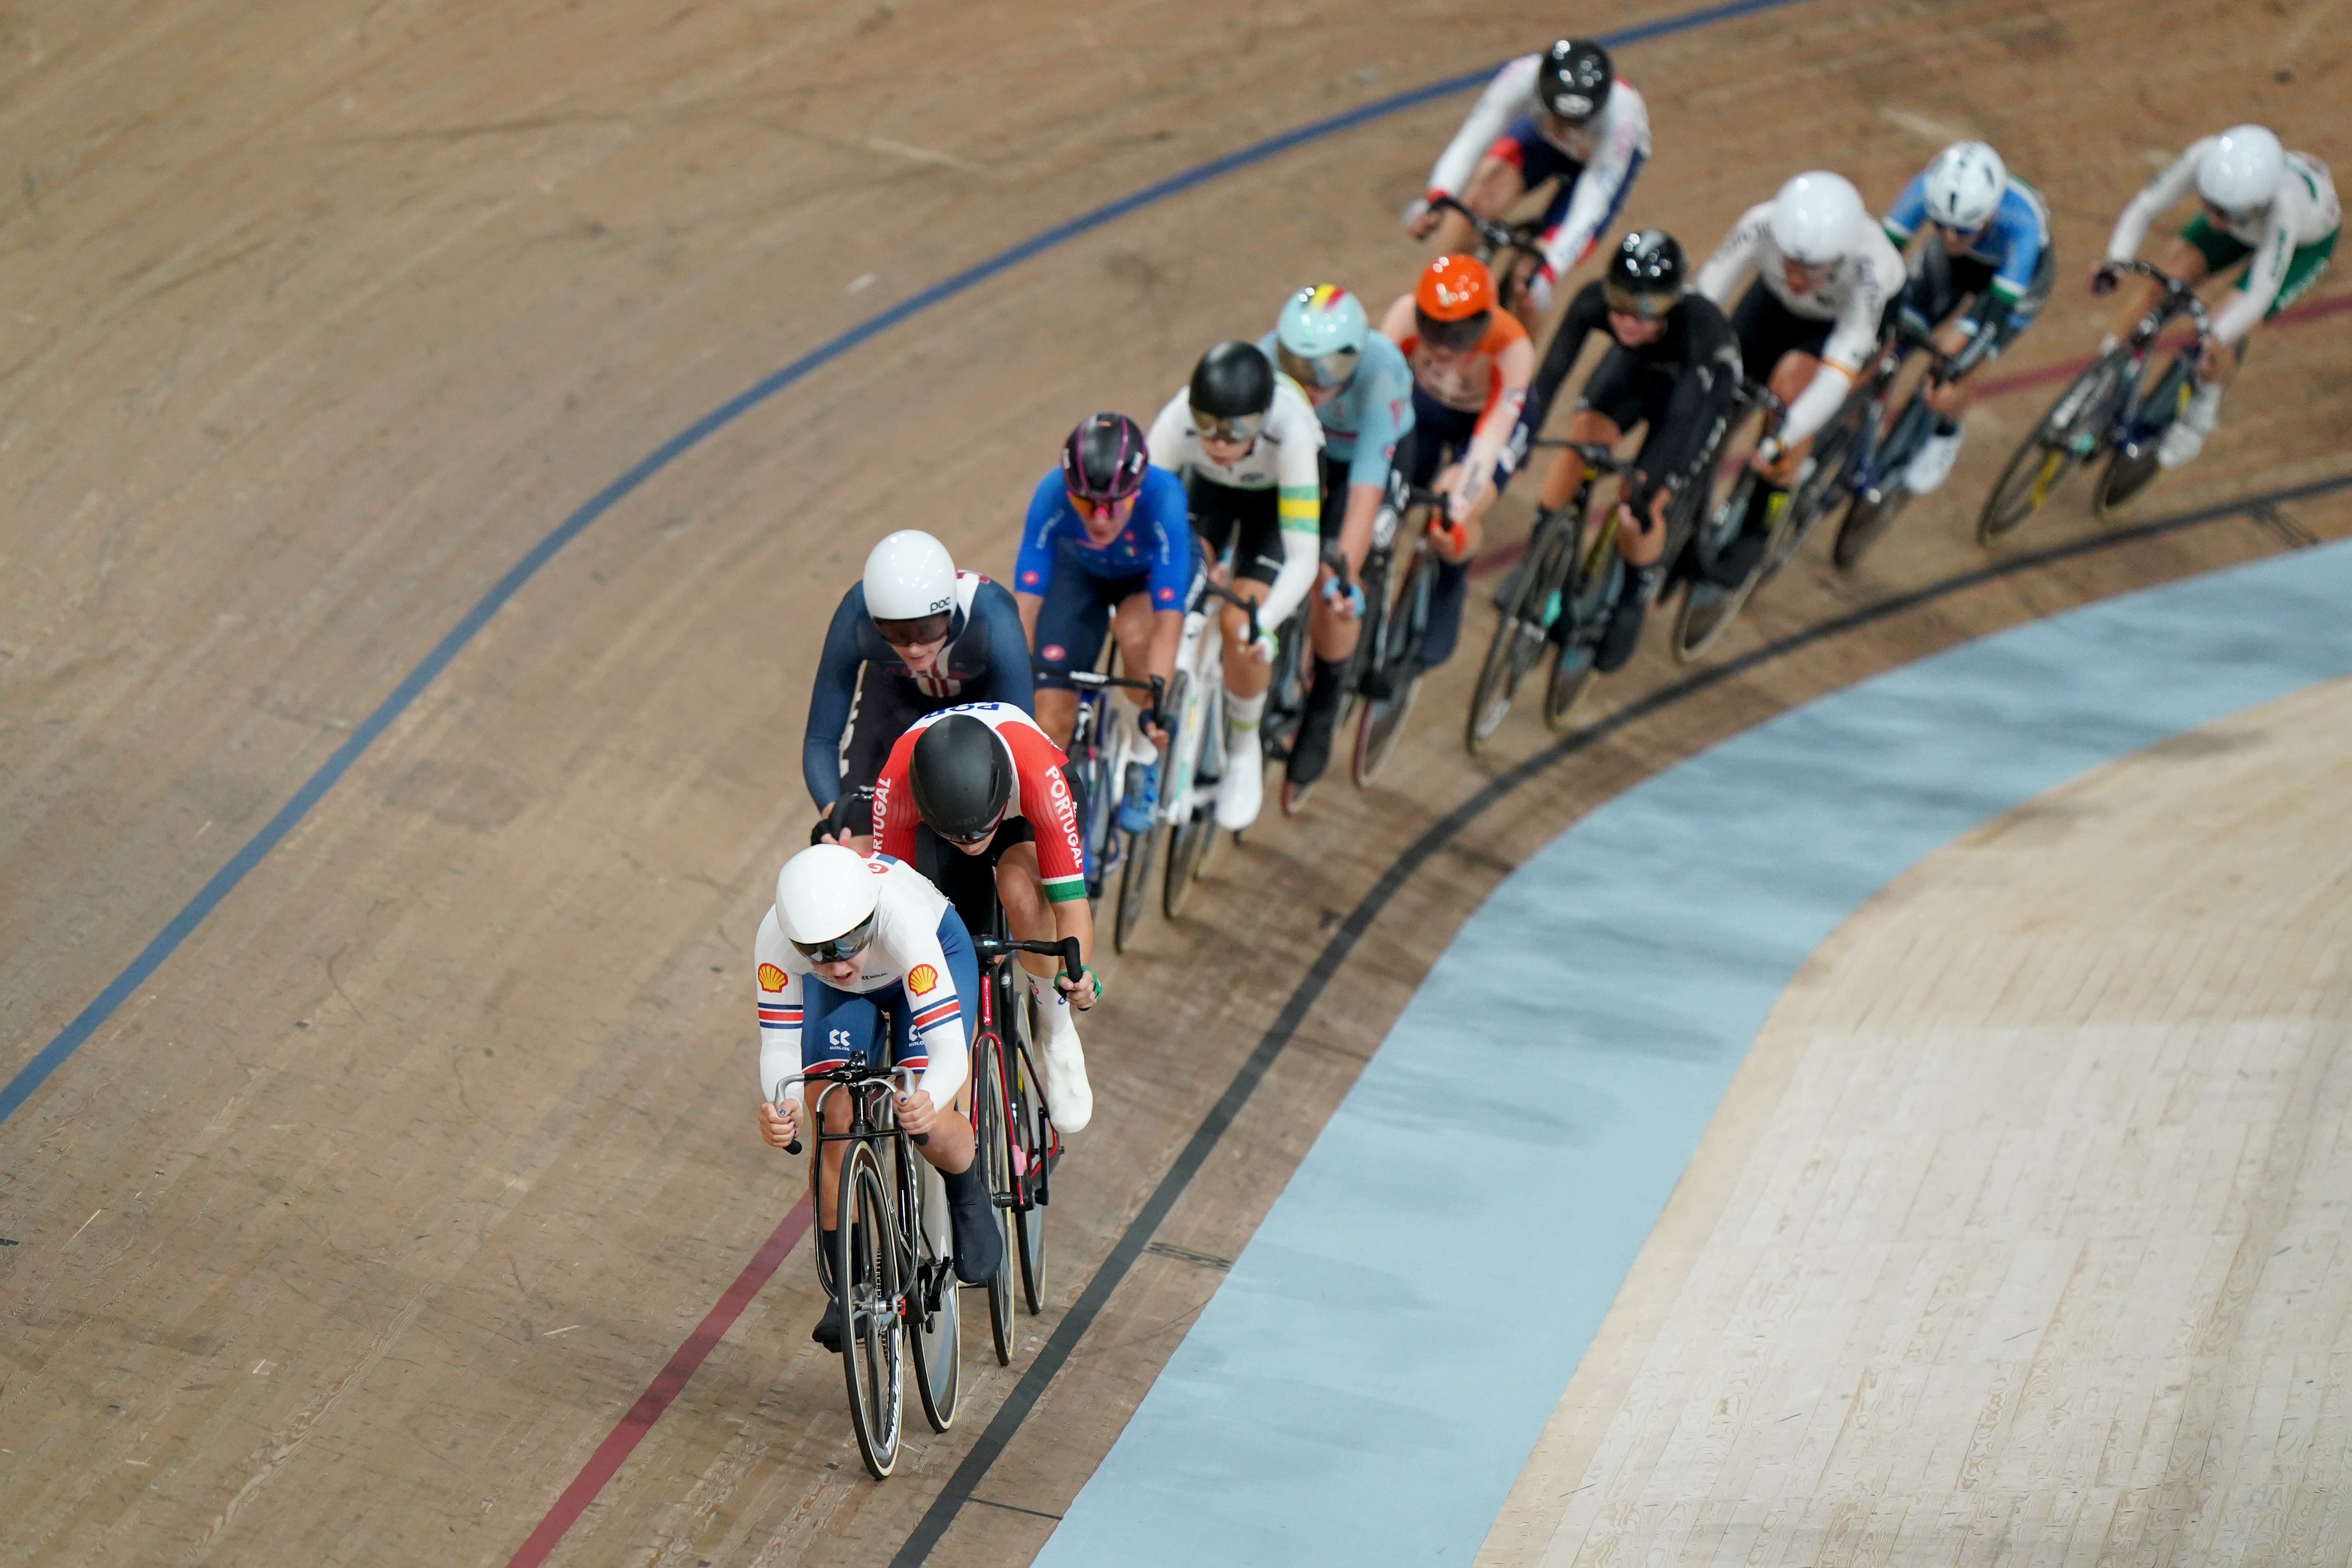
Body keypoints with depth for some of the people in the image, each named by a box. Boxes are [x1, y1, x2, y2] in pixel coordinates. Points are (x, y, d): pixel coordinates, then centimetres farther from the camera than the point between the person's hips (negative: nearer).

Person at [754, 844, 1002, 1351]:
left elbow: (948, 1048, -45)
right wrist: (781, 1106, -54)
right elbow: (779, 1044, -31)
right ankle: (845, 1284, 6)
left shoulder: (903, 918, -44)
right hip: (840, 998, 2)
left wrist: (926, 1105, -66)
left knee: (927, 1126, -19)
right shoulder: (775, 939, -37)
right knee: (833, 1122, -13)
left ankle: (969, 1194, 16)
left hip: (940, 953, -2)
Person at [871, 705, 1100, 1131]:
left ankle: (1059, 1039, -14)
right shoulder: (896, 786, -39)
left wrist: (1074, 974, -58)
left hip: (1023, 818, -2)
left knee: (1019, 886, -35)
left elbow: (1070, 900, -42)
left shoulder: (1038, 775, -43)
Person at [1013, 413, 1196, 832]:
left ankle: (1143, 768, -10)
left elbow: (1168, 620, -41)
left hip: (1151, 572, -2)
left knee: (1134, 632, -34)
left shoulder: (1163, 498, -40)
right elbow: (1024, 603, -36)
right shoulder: (1052, 496, -36)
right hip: (1081, 571, 2)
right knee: (1051, 714, -11)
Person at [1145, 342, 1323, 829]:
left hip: (1277, 492, -2)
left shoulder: (1289, 431, -42)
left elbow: (1302, 558, -44)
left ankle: (1245, 751, 8)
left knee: (1240, 623, -18)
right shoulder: (1177, 422, -38)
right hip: (1208, 486, 2)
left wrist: (1260, 624, -58)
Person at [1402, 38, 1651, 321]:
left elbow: (1589, 211, -42)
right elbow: (1469, 142, -37)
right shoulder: (1522, 76, -38)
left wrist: (1546, 273, -53)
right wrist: (1434, 200, -54)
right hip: (1541, 138, 2)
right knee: (1493, 177, -32)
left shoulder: (1621, 115, -41)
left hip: (1602, 156, -2)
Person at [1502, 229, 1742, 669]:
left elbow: (1683, 416, -48)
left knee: (1638, 509, -15)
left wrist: (1646, 483, -58)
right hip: (1636, 368, 3)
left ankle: (1634, 600, 14)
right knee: (1582, 434, -23)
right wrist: (1519, 440, -48)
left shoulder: (1697, 325, -43)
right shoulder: (1595, 303, -35)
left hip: (1701, 383, -3)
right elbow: (1551, 372, -38)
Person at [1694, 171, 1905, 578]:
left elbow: (1841, 369, -43)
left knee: (1793, 377, -30)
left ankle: (1759, 527, -15)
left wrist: (1781, 439, -51)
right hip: (1779, 305, 3)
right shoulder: (1761, 224, -36)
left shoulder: (1869, 263, -41)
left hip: (1858, 314, -3)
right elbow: (1704, 299, -32)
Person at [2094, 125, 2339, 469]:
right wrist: (2115, 261, -43)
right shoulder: (2205, 155, -38)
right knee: (2156, 277, -16)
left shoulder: (2283, 201, -47)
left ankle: (2202, 411, 12)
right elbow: (2145, 208, -28)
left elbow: (2262, 292, -42)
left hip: (2306, 242, -4)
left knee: (2226, 334, -18)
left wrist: (2214, 340, -55)